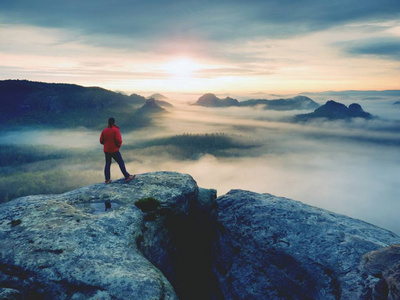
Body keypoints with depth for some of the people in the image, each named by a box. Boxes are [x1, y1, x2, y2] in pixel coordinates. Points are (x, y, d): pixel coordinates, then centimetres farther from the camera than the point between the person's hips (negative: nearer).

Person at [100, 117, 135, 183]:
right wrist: (119, 145, 2)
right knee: (121, 162, 5)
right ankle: (127, 176, 9)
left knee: (107, 164, 13)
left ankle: (107, 179, 13)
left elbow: (101, 141, 5)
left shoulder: (104, 131, 2)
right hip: (114, 150, -5)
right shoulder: (116, 130, -13)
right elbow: (119, 140, -18)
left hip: (106, 150, 5)